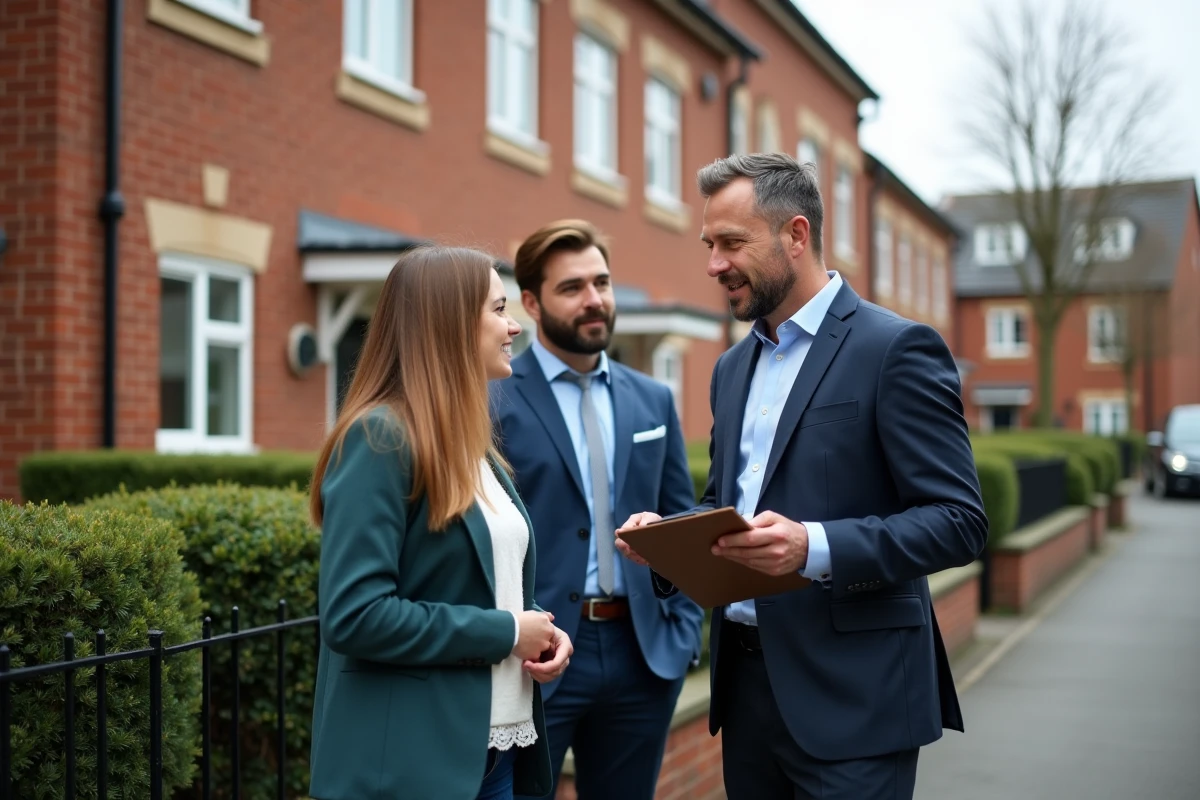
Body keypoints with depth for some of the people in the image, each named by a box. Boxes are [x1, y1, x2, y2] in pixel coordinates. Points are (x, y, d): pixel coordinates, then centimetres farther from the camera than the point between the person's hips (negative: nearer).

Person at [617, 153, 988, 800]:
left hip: (849, 693, -7)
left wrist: (816, 547, -27)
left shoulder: (896, 349, -10)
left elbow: (958, 521, -15)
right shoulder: (733, 367, 14)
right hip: (745, 679, 7)